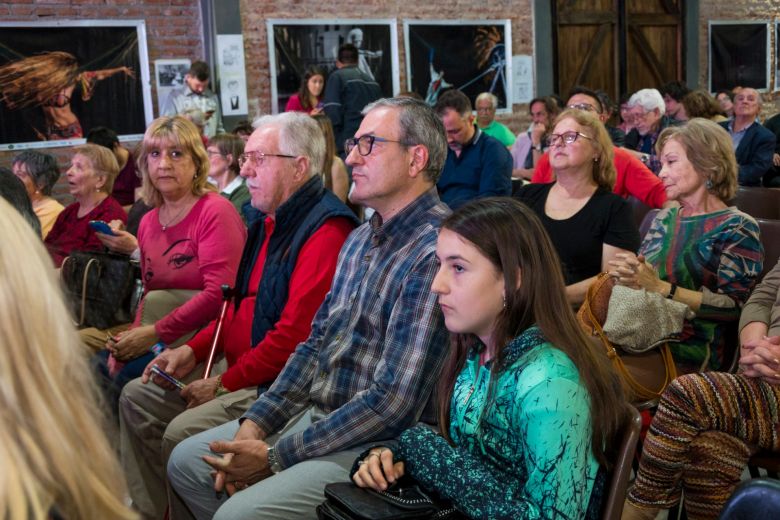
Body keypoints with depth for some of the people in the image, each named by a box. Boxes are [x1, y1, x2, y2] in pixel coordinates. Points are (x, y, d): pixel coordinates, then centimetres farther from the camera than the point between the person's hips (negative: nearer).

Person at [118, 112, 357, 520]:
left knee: (182, 432, -24)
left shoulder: (325, 229, -20)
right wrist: (194, 350, 6)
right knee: (137, 398, 10)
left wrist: (225, 384, -16)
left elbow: (295, 336, -25)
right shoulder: (271, 221, 12)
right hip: (241, 367, 10)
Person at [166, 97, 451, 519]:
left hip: (378, 442, -9)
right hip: (314, 413, 9)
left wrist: (277, 457, -18)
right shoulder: (361, 238, 10)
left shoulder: (435, 252, -23)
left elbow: (393, 403, -26)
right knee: (187, 461, 11)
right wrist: (257, 422, 0)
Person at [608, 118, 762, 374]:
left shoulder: (737, 228, -2)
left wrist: (660, 288, -17)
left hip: (691, 355, -5)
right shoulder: (665, 219, 17)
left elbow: (735, 306, -12)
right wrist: (625, 274, -4)